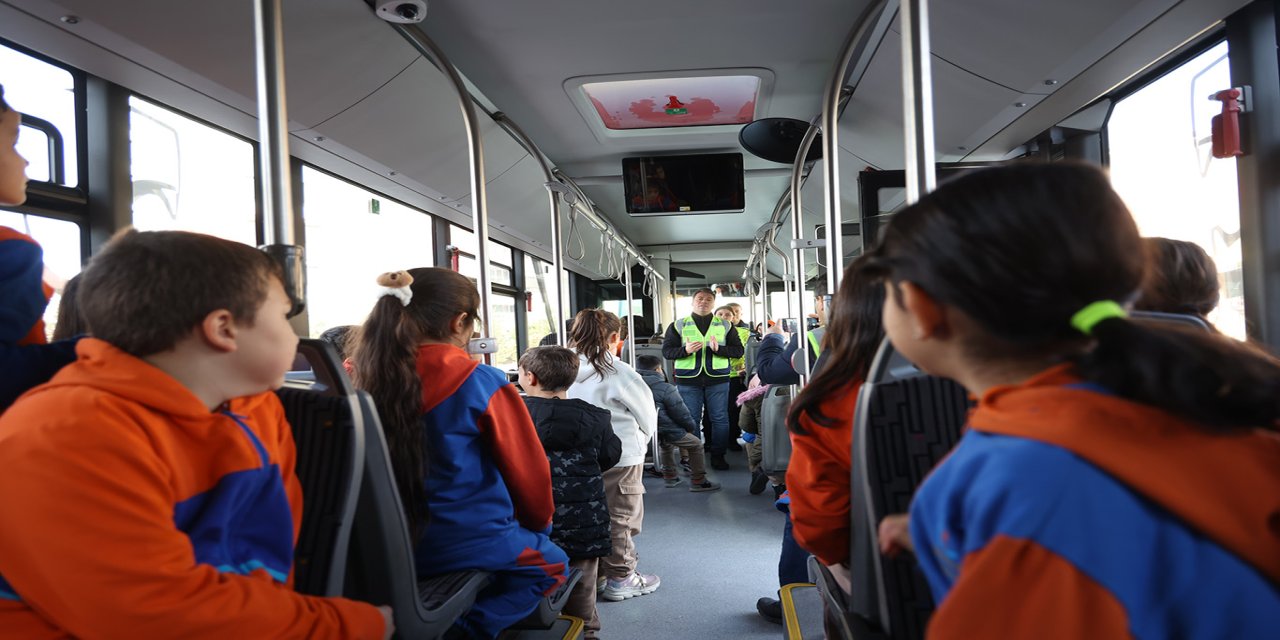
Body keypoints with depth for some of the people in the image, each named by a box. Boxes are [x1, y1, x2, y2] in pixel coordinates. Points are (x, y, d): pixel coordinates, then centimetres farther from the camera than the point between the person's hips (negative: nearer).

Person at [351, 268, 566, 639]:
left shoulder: (370, 377, -4)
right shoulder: (482, 384, -17)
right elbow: (528, 469, -8)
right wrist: (539, 522, 13)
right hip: (472, 544, -6)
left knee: (528, 546, 30)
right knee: (551, 563, 23)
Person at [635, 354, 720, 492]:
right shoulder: (666, 389, -16)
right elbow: (682, 414, -11)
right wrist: (692, 427, 10)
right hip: (667, 431, -7)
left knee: (667, 444, 37)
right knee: (696, 444, 15)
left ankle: (670, 476, 45)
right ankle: (698, 481, 15)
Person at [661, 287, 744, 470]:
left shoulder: (725, 326, 9)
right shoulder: (678, 325, 7)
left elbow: (739, 350, 2)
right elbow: (666, 351, 1)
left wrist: (719, 349, -15)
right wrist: (685, 350, -17)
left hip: (717, 379, 1)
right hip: (688, 380, -1)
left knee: (720, 419, 4)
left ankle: (718, 456, 15)